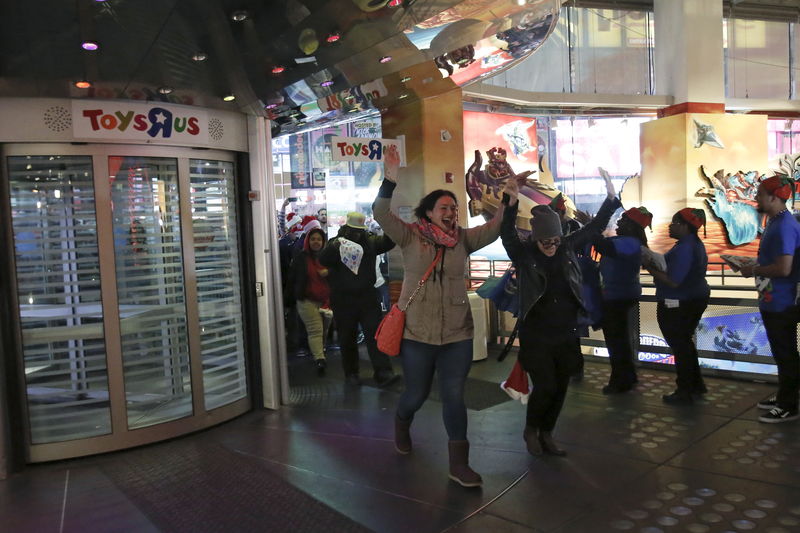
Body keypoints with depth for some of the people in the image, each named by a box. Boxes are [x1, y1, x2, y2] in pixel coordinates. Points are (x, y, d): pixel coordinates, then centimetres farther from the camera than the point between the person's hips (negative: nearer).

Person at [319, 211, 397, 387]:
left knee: (375, 333, -4)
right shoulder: (335, 244, -3)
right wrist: (334, 247, -39)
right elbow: (323, 259, -19)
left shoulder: (369, 242, 5)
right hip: (343, 300, -1)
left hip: (367, 297, 1)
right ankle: (351, 373, 22)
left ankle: (383, 373, -5)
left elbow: (387, 243, -9)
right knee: (347, 338, 9)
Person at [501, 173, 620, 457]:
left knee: (560, 388, 11)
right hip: (536, 336, -4)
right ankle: (530, 430, 22)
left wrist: (610, 199, -5)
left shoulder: (567, 247, 2)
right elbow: (507, 234, -27)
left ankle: (546, 434, 31)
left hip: (566, 335, 5)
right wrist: (511, 204, -43)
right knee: (545, 386, -7)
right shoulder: (523, 253, -10)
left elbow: (594, 227, 6)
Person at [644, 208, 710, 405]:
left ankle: (685, 392, 10)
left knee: (679, 346, 1)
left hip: (678, 305, -10)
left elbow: (673, 281, -28)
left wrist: (651, 269, -18)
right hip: (694, 299, 10)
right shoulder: (695, 244, 10)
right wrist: (657, 265, 10)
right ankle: (696, 385, 31)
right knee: (685, 342, 21)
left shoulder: (684, 248, -23)